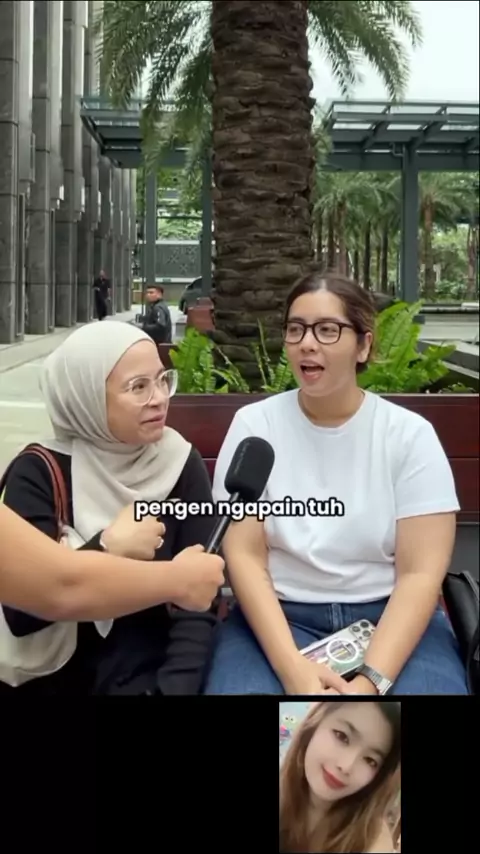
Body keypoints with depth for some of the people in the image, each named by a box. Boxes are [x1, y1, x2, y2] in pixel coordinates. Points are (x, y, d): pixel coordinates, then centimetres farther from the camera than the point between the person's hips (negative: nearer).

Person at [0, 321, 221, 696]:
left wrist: (175, 685, -20)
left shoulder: (181, 464, -3)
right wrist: (108, 548, -21)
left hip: (149, 667, 1)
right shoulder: (38, 474, -8)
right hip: (56, 674, 0)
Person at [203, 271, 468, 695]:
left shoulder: (410, 434, -2)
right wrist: (291, 667, -19)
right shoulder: (254, 424, 0)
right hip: (280, 615, 0)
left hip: (389, 617, 0)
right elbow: (243, 554, -5)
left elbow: (421, 572, -7)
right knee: (239, 685, -29)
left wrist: (372, 679, -21)